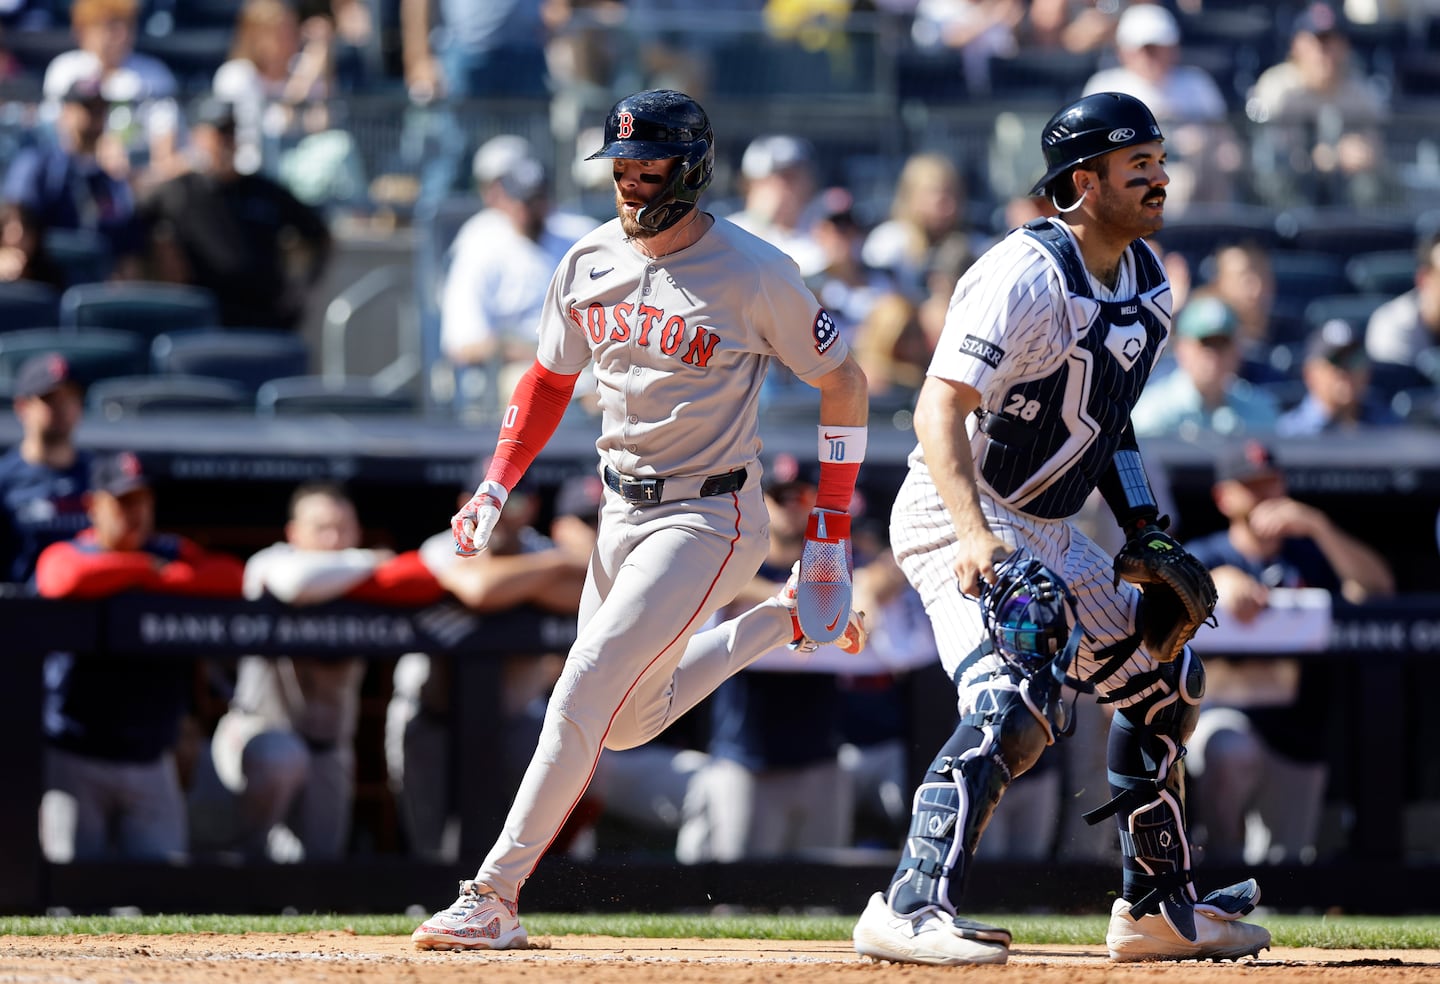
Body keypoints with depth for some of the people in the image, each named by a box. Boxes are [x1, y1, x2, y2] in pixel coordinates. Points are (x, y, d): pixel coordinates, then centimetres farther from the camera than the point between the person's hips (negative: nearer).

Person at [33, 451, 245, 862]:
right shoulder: (63, 554, 0)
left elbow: (232, 578, -6)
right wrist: (148, 569, -11)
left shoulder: (174, 553, 11)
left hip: (152, 763, 3)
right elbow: (68, 580, -25)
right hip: (75, 760, -3)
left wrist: (161, 581, -14)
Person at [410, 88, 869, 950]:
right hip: (623, 512, 7)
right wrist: (496, 489, 4)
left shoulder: (755, 273, -15)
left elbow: (844, 382, -5)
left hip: (708, 516, -7)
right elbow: (550, 379, 17)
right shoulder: (590, 264, 2)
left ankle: (495, 895, -15)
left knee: (588, 690, -18)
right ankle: (780, 625, 36)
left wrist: (831, 531, -5)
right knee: (628, 723, 15)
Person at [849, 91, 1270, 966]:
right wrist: (975, 536, -42)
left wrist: (1146, 530, 8)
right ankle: (914, 909, -32)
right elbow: (939, 408, -29)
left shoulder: (1150, 285, 6)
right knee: (1019, 699, -29)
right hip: (960, 521, -10)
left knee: (1164, 680, 17)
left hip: (1051, 533, 10)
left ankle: (1159, 908, 28)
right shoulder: (1027, 277, -22)